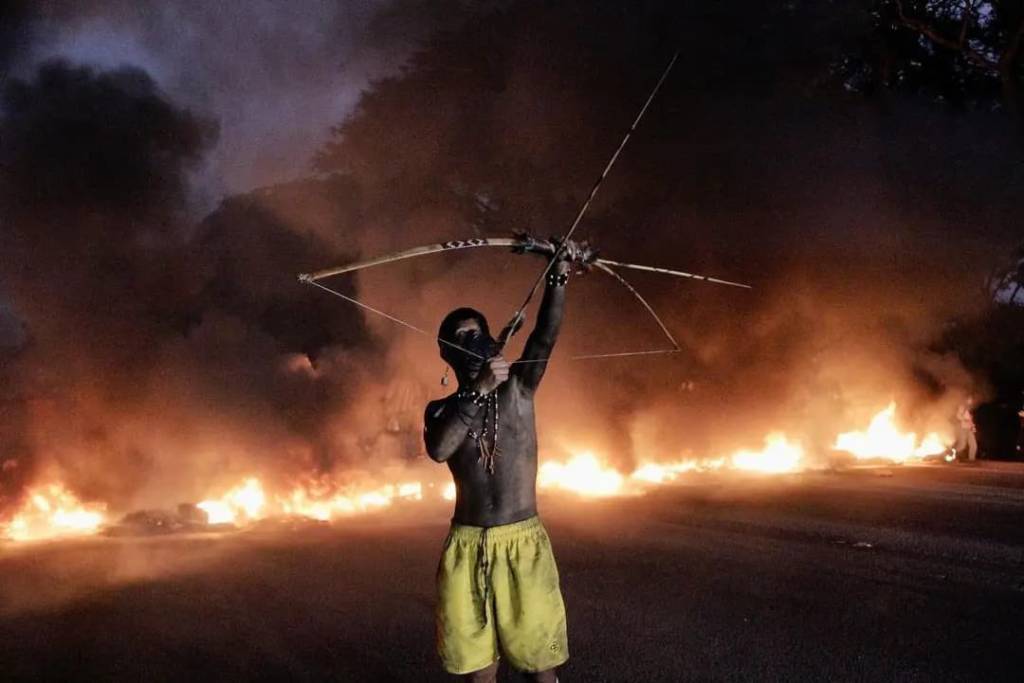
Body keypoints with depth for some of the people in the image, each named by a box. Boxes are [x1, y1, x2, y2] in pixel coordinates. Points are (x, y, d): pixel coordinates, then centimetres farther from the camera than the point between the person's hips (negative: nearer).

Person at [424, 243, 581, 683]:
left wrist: (558, 275, -28)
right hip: (467, 547, 1)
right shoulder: (441, 410, 6)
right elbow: (439, 449, -17)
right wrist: (477, 390, -26)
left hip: (523, 542, -1)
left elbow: (546, 336, -13)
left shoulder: (518, 389, 4)